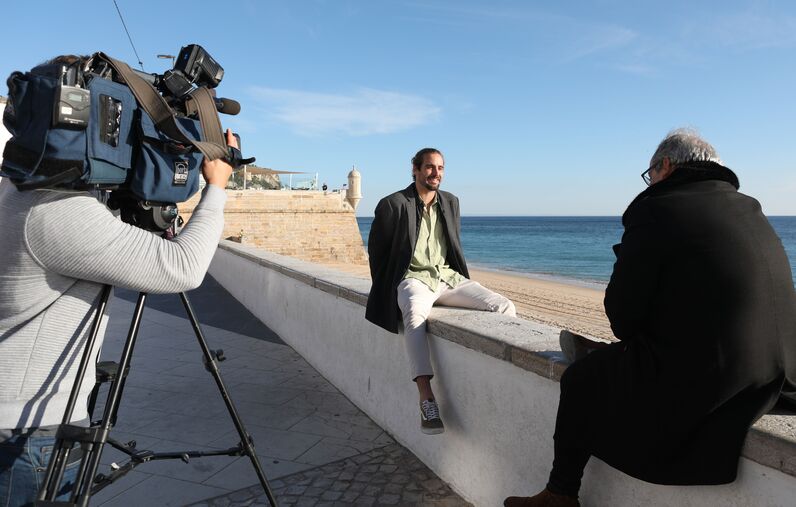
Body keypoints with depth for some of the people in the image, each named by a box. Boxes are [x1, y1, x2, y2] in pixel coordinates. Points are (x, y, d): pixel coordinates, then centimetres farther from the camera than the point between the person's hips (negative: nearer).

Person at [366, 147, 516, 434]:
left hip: (448, 276, 6)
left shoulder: (451, 202, 14)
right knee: (415, 313, -42)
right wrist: (387, 290, 7)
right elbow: (376, 249, 5)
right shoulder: (392, 205, -2)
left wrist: (460, 282, 16)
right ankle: (427, 398, -46)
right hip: (414, 278, -5)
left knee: (504, 307, -17)